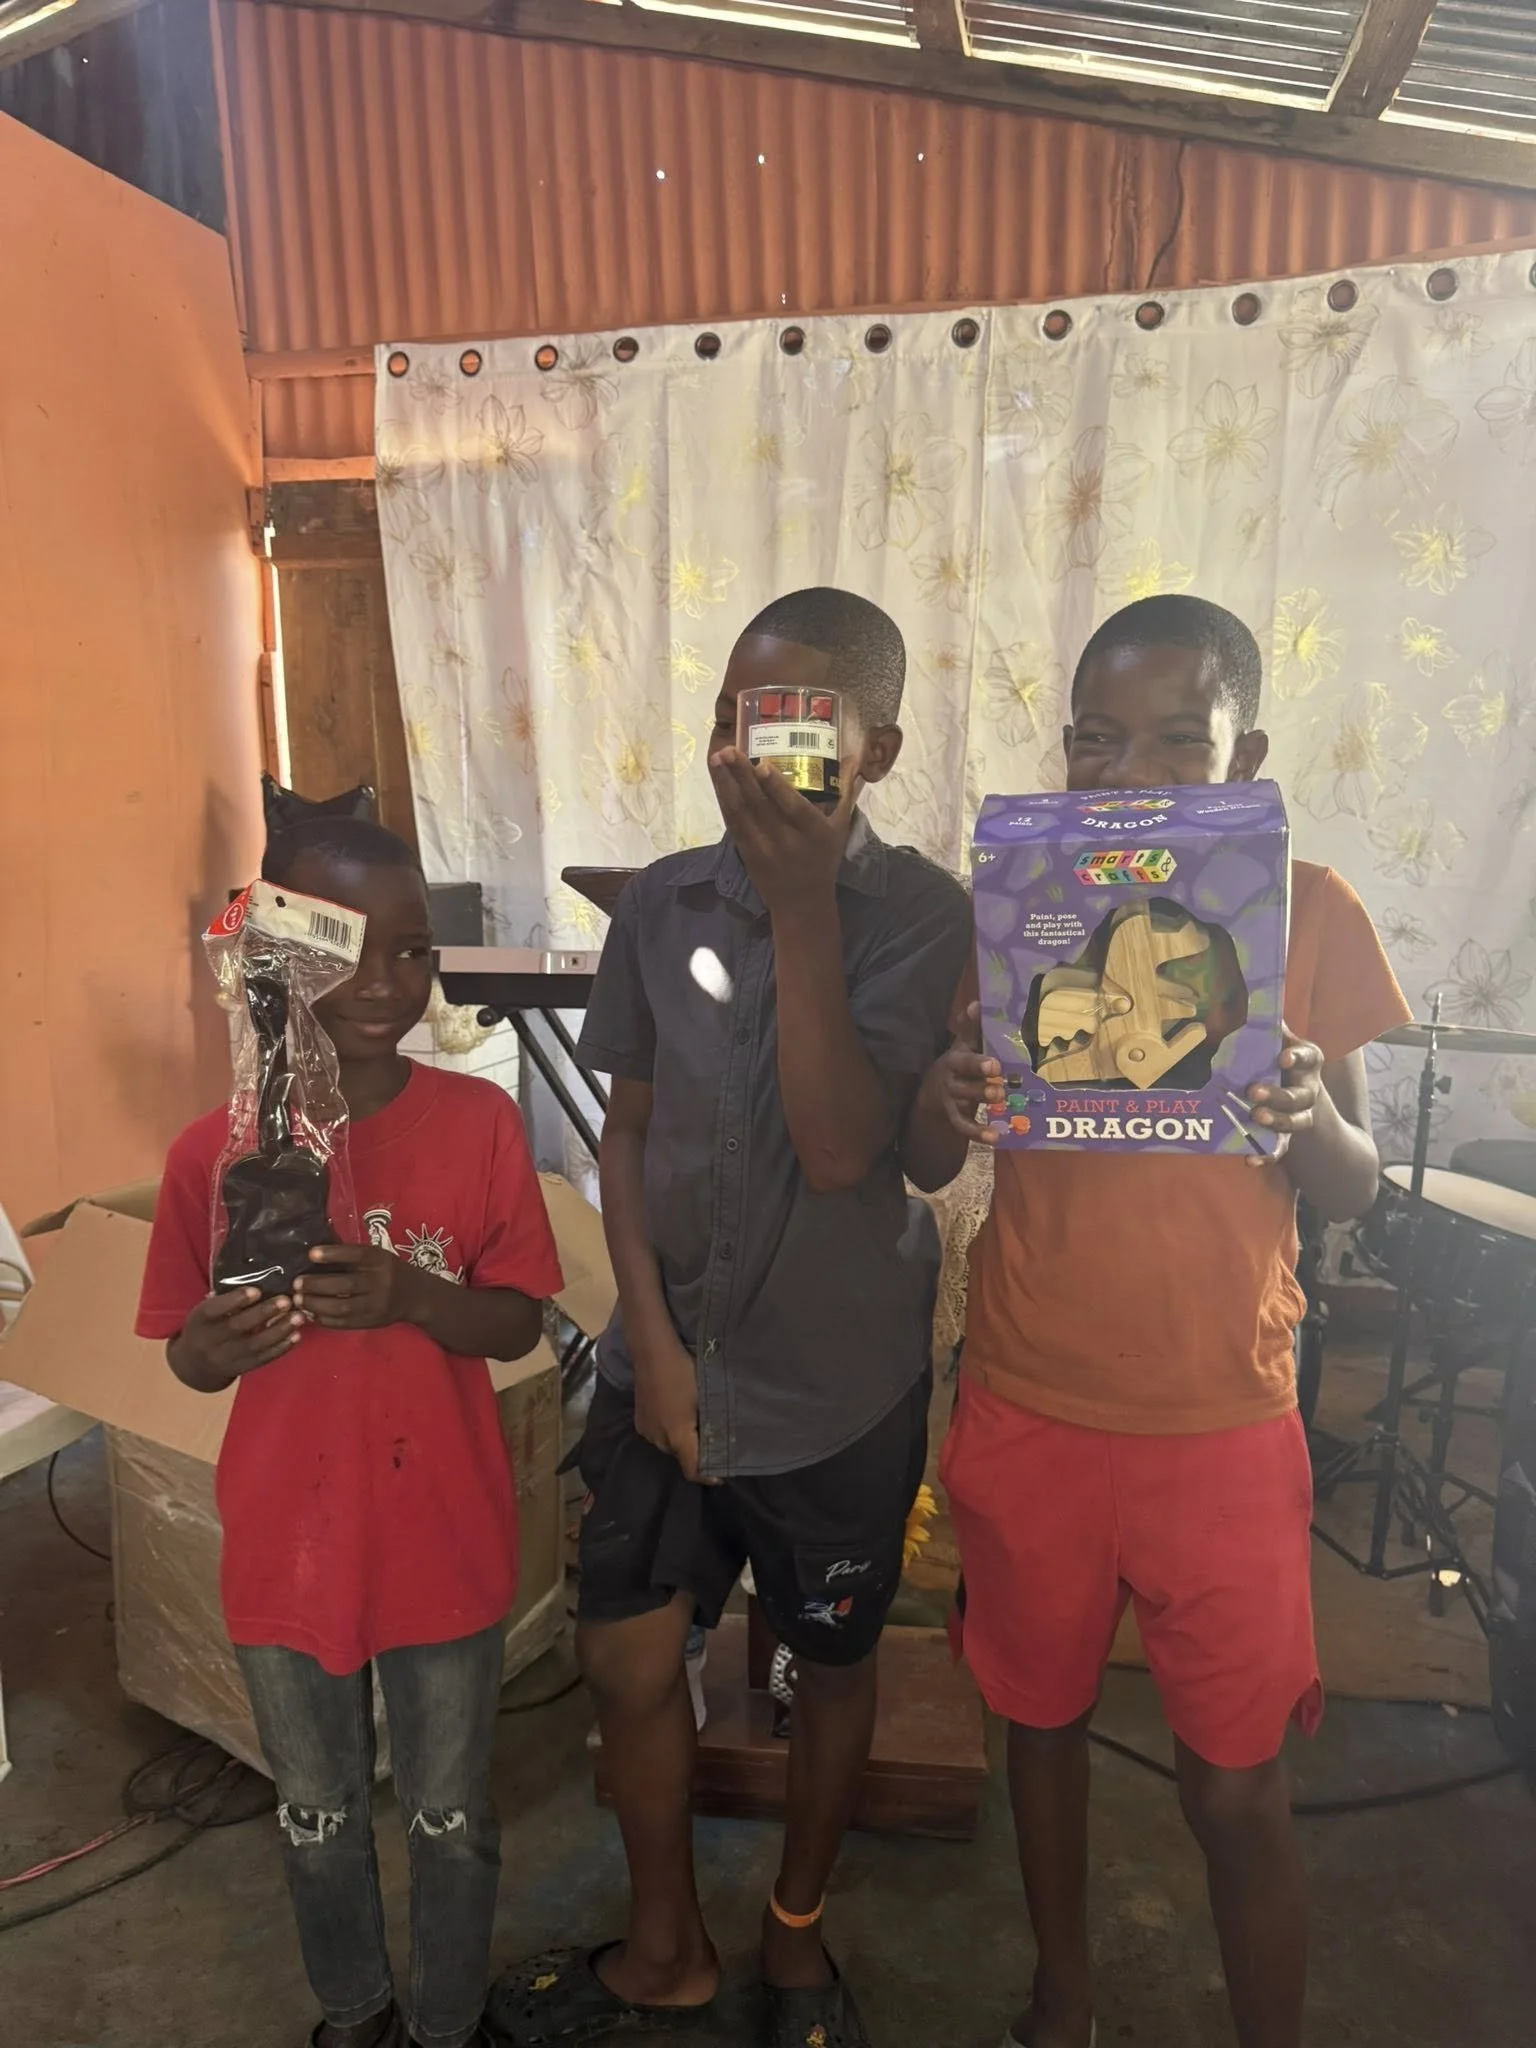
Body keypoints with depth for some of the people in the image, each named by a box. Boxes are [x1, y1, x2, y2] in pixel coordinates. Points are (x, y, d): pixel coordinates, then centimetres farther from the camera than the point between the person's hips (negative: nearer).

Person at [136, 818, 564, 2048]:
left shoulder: (480, 1122, -14)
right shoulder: (215, 1149, -12)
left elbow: (520, 1324, -9)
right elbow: (187, 1359, -2)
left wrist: (412, 1297, -29)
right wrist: (220, 1342, -25)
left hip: (446, 1541, -1)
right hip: (289, 1551, 1)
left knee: (451, 1816, 19)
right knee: (318, 1817, 24)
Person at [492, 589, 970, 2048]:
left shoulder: (921, 915, -13)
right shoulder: (663, 902, -3)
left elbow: (840, 1147, -23)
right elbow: (627, 1128, 3)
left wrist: (804, 906, -27)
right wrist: (653, 1339, -3)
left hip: (838, 1383, -2)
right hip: (667, 1357, 3)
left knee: (830, 1663, 17)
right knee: (627, 1659, 13)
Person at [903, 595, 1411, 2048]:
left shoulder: (1309, 909, -5)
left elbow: (1353, 1189, -1)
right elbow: (927, 1168, 0)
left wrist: (1310, 1118, -23)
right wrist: (945, 1100, -22)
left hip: (1221, 1427, -1)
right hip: (1027, 1410, 2)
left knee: (1236, 1791, 8)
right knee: (1041, 1718, 20)